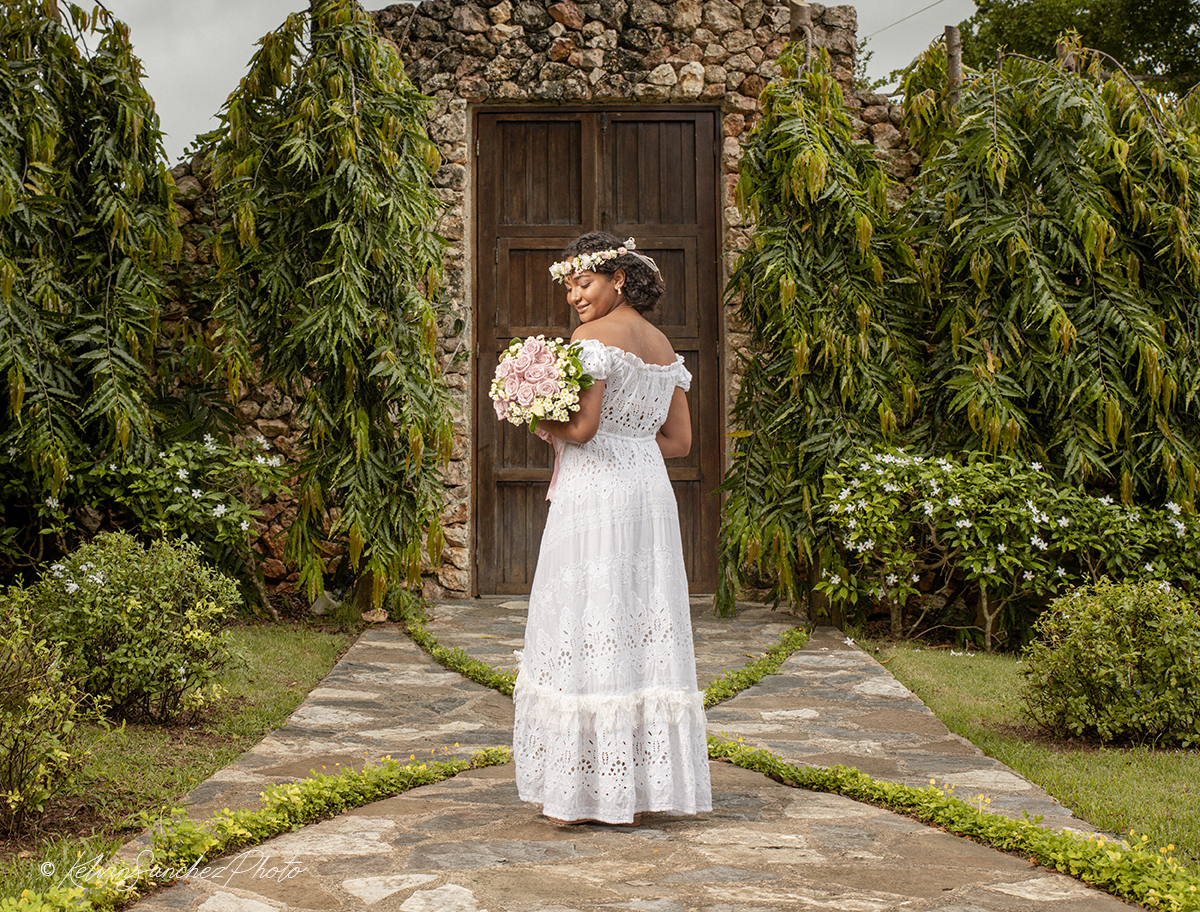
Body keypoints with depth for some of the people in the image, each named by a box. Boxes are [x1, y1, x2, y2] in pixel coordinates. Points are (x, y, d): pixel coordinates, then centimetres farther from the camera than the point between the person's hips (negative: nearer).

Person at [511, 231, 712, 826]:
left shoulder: (593, 337, -9)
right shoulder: (663, 345, 15)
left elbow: (582, 425, -18)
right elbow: (679, 440, 15)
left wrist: (540, 425, 0)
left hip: (594, 497, -8)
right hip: (649, 494, 8)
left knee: (587, 634, -3)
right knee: (644, 634, 9)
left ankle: (590, 792, -1)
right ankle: (641, 787, 13)